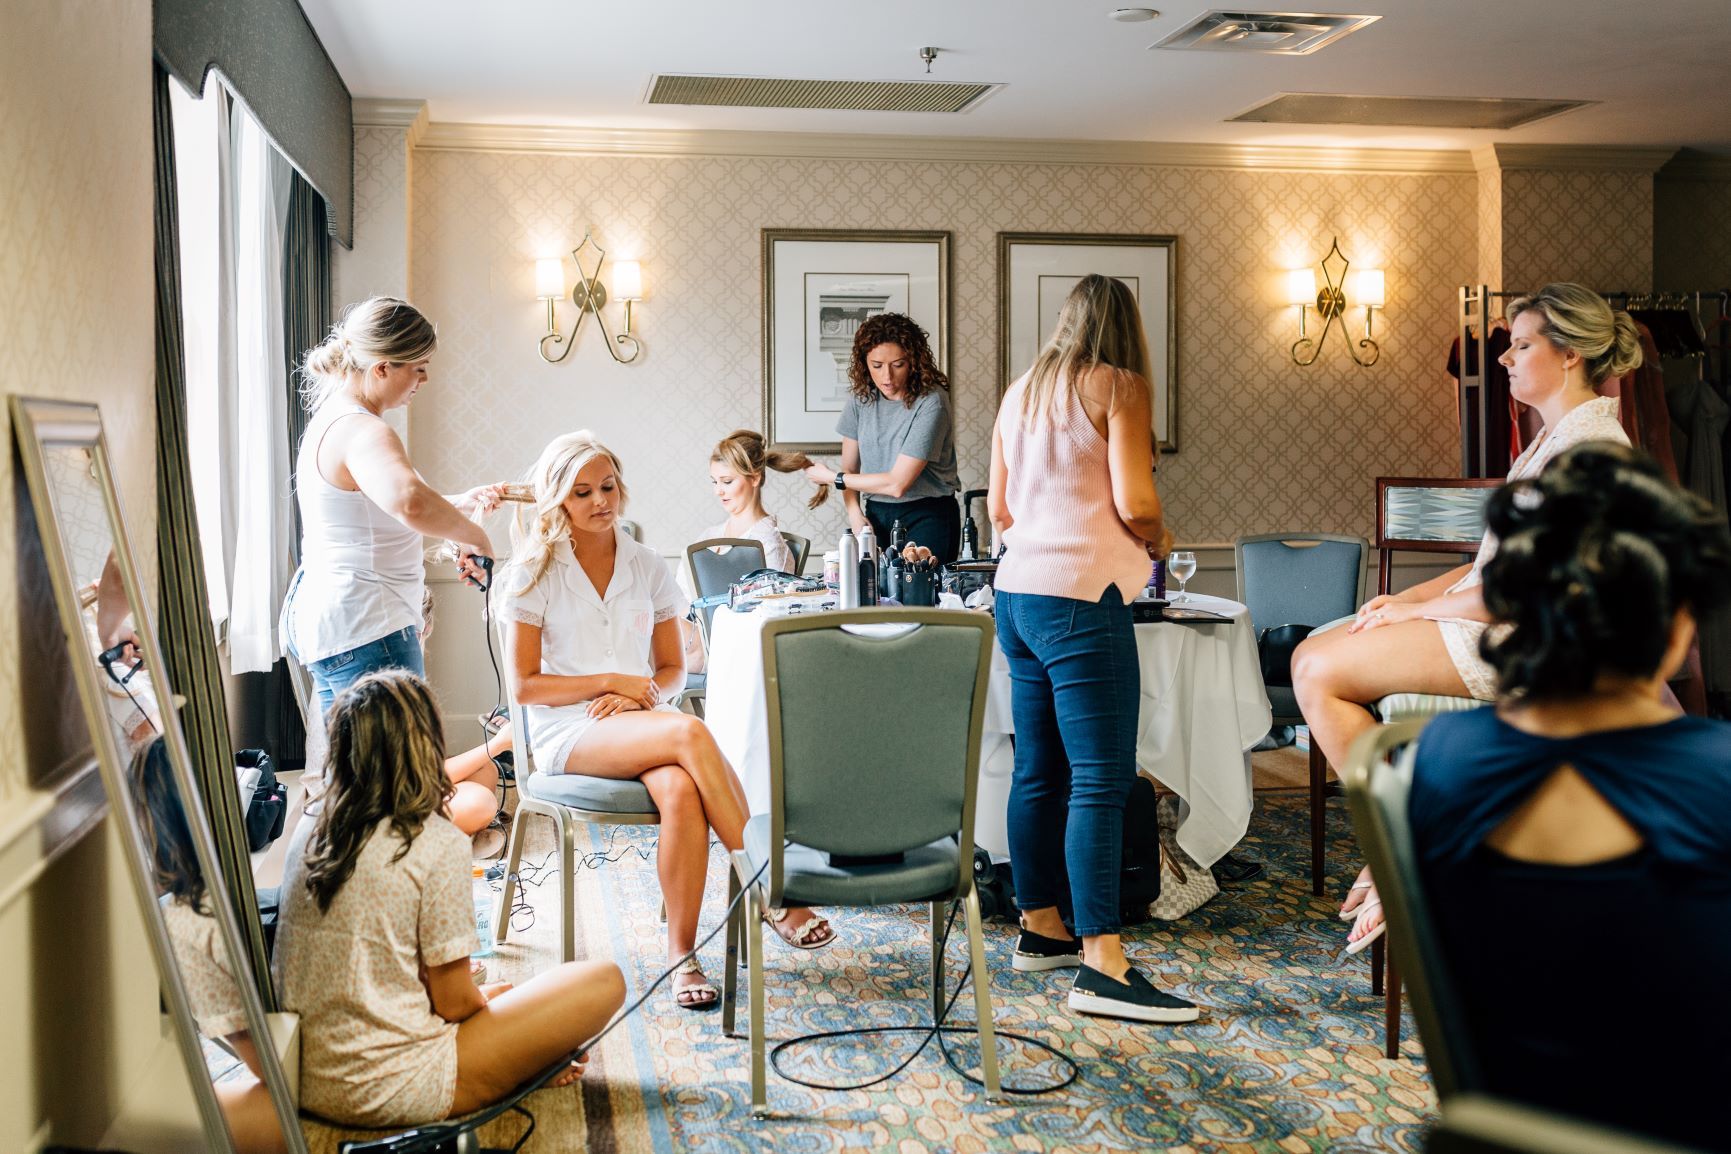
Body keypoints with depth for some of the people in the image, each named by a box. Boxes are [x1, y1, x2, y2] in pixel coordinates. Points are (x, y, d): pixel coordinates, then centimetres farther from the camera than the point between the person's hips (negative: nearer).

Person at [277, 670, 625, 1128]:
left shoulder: (308, 844, 4)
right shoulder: (438, 846, -15)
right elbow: (454, 1001, -10)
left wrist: (477, 996, 20)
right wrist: (486, 998, 12)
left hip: (304, 1085, 7)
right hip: (389, 1092, -7)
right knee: (604, 981, -2)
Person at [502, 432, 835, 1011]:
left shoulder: (648, 567, 10)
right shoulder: (536, 573, 1)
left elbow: (673, 668, 14)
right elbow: (525, 685, -1)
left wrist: (638, 694, -8)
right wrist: (611, 681, -11)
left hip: (641, 720, 3)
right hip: (568, 732, -3)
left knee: (681, 790, -35)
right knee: (691, 733, -34)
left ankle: (682, 955, -28)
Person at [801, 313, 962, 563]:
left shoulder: (930, 402, -16)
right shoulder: (862, 395, 3)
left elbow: (897, 484, -17)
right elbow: (850, 467, 7)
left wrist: (832, 477, -6)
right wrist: (855, 514, -12)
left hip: (927, 516, -4)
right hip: (876, 514, 4)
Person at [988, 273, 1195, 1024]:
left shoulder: (1021, 393, 16)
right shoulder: (1118, 387, -4)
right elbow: (1135, 502, -12)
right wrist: (1159, 542, 8)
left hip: (1017, 591, 8)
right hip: (1080, 596, -8)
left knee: (1038, 770, 14)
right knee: (1101, 779, -9)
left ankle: (1040, 929, 22)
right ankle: (1102, 966, -12)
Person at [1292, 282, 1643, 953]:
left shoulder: (1594, 448, -16)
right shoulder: (1555, 437, 17)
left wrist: (1420, 609, -13)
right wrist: (1409, 597, 7)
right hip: (1489, 617, 11)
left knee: (1319, 674, -16)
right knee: (1312, 655, 3)